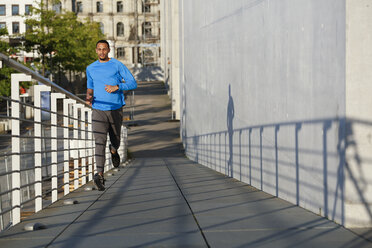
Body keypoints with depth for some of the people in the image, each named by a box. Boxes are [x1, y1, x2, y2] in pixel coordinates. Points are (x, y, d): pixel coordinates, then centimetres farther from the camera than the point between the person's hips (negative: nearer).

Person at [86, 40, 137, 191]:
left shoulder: (117, 65, 0)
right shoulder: (91, 68, 10)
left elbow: (133, 83, -3)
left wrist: (116, 87, -19)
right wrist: (89, 96, 3)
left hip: (116, 109, 0)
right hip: (98, 110, 1)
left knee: (115, 140, 14)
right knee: (99, 141, -15)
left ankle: (113, 150, 52)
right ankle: (100, 175, -24)